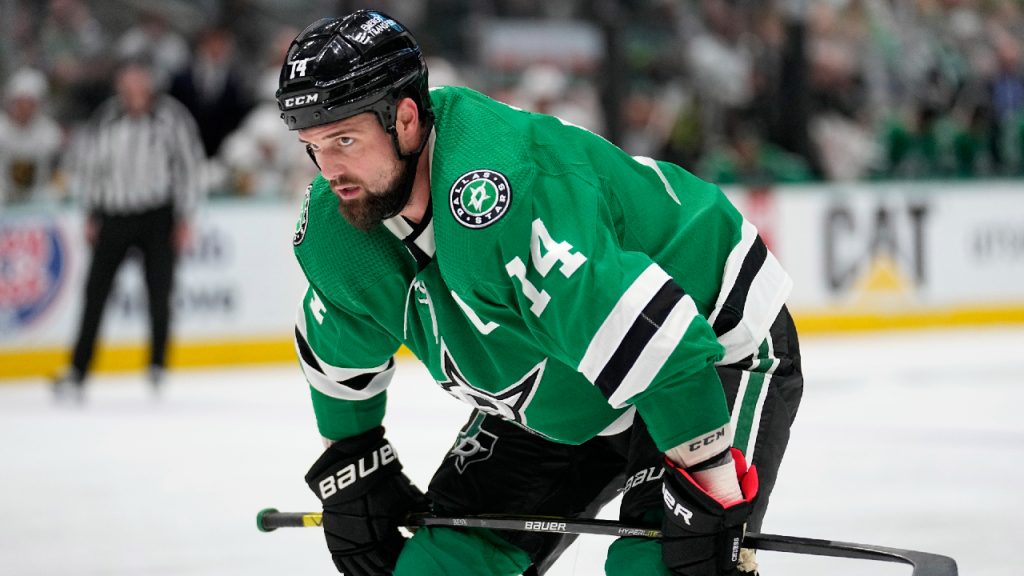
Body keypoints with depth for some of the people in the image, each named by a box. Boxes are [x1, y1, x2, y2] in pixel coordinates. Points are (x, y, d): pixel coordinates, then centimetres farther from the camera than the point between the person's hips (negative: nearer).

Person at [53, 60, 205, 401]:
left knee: (158, 293, 0)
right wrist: (91, 216, 8)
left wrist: (184, 219, -5)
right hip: (114, 216, 2)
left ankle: (157, 366, 17)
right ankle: (78, 372, 0)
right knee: (96, 291, -2)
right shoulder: (105, 119, -2)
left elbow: (189, 165, -4)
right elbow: (91, 165, 9)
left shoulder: (172, 117, -9)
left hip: (158, 218, -2)